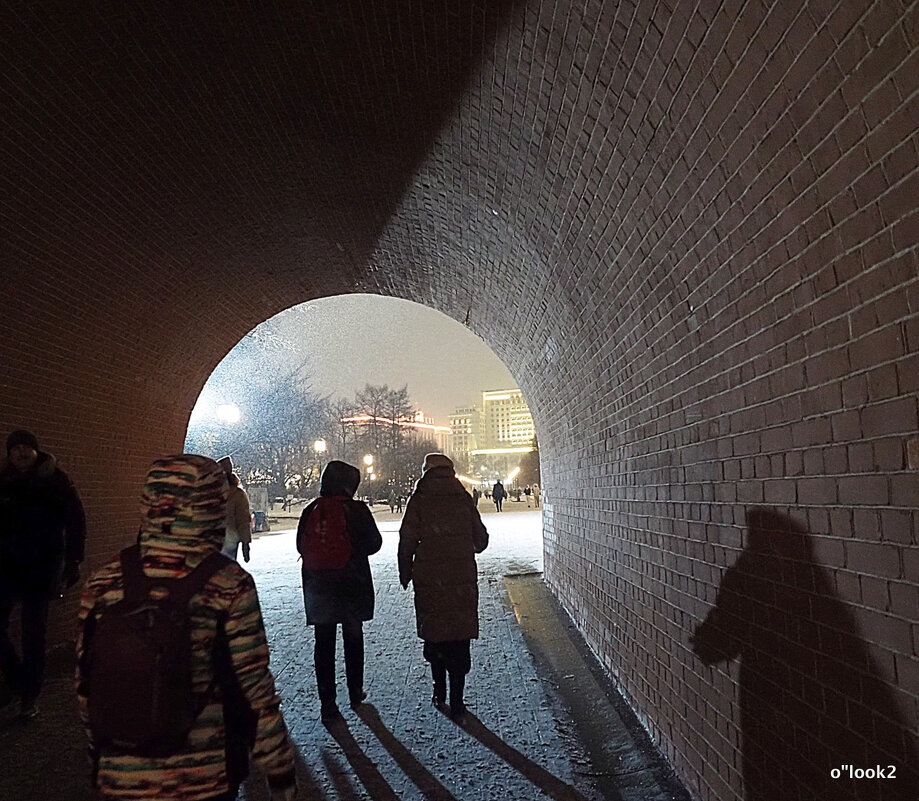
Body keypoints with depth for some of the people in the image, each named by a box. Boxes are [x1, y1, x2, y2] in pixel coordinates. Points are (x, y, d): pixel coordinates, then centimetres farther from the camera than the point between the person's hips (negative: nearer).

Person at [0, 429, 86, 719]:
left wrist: (73, 561, -11)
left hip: (42, 567, -3)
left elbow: (76, 521, -5)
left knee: (34, 632, 4)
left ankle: (29, 697, 18)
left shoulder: (55, 480, -5)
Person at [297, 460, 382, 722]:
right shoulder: (358, 510, -13)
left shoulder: (311, 511, -5)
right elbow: (374, 543, -5)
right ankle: (355, 692, 29)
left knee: (324, 642, 8)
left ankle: (327, 702, 8)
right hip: (352, 584, -1)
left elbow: (301, 546, 2)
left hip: (317, 585, 1)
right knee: (353, 637, 16)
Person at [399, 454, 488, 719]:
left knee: (433, 633, 15)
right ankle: (456, 701, 7)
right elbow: (481, 540, 8)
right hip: (463, 578, 1)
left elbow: (407, 541, -5)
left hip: (429, 579, -1)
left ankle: (439, 690, 23)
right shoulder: (464, 498, 4)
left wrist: (405, 574, 8)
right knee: (460, 635, 6)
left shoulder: (419, 499, -2)